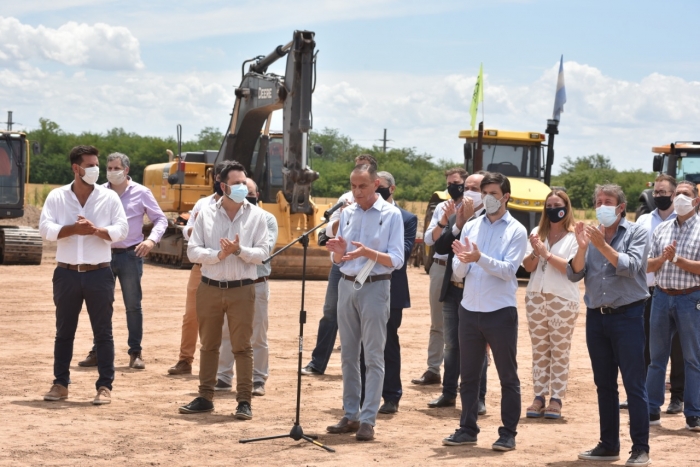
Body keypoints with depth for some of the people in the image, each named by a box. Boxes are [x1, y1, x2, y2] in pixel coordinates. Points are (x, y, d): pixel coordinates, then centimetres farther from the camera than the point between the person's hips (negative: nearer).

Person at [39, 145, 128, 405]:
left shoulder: (109, 197, 2)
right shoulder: (56, 197, 2)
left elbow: (122, 230, -4)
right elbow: (46, 229, -7)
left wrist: (96, 230, -20)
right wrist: (73, 229, -21)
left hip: (98, 274, -1)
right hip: (66, 273, 1)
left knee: (103, 332, 1)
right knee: (64, 331, 9)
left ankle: (105, 386, 6)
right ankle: (60, 384, 18)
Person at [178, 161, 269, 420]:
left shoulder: (256, 215, 0)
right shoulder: (206, 214, 2)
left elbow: (262, 253, -4)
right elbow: (193, 251, -1)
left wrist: (240, 250, -20)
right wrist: (218, 254, -16)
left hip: (242, 289, -2)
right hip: (210, 288, 2)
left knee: (242, 346, 0)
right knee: (209, 345, 11)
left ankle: (244, 401, 5)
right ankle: (205, 398, 20)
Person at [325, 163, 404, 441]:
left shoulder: (391, 215, -6)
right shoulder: (347, 213, 8)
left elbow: (396, 260, -10)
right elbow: (337, 260, 11)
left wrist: (368, 252, -25)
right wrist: (339, 251, -12)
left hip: (374, 287, -5)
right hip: (347, 285, 5)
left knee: (373, 356, -3)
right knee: (348, 354, 10)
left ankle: (368, 420, -2)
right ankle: (350, 415, 17)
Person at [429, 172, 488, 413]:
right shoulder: (455, 217, 9)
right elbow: (440, 247, -1)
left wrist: (469, 220, -20)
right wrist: (458, 225, -12)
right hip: (452, 291, 6)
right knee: (451, 346, 14)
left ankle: (478, 398, 8)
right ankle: (448, 394, 23)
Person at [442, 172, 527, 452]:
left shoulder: (516, 231, -3)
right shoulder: (470, 227, 8)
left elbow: (508, 269, -15)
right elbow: (459, 273, 3)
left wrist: (479, 258, -28)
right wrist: (463, 260, -19)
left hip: (501, 312, -4)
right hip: (470, 310, 4)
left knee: (507, 376, 4)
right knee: (469, 375, 11)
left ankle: (508, 433, 10)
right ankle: (467, 429, 20)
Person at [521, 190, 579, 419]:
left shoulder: (574, 236, -4)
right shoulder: (537, 232, 10)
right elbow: (527, 267, 6)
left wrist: (547, 254, -18)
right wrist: (535, 252, -13)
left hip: (563, 300, -5)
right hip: (535, 297, 5)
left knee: (560, 351, 0)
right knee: (539, 350, 7)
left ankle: (556, 398, 2)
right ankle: (539, 396, 10)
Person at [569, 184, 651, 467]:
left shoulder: (636, 233, -2)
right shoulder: (592, 235, 9)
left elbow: (630, 267, -16)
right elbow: (574, 275, 2)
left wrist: (602, 245, -21)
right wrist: (582, 247, -14)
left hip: (627, 316, -5)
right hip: (596, 316, 5)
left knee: (634, 384, -5)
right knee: (604, 385, 10)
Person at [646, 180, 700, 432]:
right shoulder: (662, 229, 11)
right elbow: (648, 266, 9)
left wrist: (677, 259, -17)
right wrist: (662, 258, -10)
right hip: (662, 296, 5)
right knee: (657, 356, 10)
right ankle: (652, 410, 18)